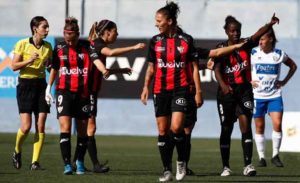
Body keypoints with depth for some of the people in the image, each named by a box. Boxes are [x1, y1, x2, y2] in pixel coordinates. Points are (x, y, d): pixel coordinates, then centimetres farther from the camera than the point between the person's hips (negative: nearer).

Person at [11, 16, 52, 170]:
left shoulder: (48, 47, 7)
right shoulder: (22, 44, -5)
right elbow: (14, 66, -8)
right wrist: (28, 61, -22)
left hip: (41, 85, 4)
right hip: (25, 85, -4)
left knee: (40, 127, -4)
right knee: (26, 127, -11)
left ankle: (35, 162, -1)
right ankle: (17, 152, 17)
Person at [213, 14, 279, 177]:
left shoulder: (245, 45, 4)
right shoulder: (221, 48, -2)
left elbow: (258, 34, -15)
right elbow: (217, 69, -14)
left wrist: (270, 24, -36)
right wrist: (223, 85, -34)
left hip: (244, 90, 1)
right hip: (227, 91, -1)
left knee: (246, 124, -12)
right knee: (226, 128, 5)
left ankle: (248, 165, -17)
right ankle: (225, 167, 15)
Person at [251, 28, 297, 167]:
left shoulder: (279, 54, 0)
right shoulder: (253, 53, -3)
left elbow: (293, 66, 15)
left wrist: (284, 81, 5)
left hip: (274, 95, 0)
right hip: (257, 96, 0)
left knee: (277, 124, -12)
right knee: (259, 127, 3)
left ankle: (275, 156, 1)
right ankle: (261, 157, 11)